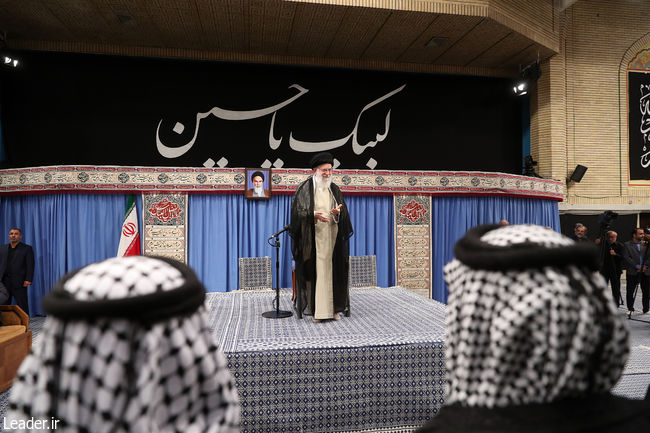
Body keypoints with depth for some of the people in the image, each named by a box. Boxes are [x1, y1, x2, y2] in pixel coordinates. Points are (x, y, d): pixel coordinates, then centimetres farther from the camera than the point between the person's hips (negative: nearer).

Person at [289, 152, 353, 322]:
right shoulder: (305, 188, 0)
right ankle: (316, 309, 1)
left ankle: (334, 307, 10)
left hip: (331, 236, 4)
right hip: (313, 236, -4)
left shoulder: (334, 189, 12)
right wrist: (314, 215, -21)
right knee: (315, 270, -5)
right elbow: (297, 211, -4)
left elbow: (344, 212, 13)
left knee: (333, 269, 3)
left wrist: (337, 212, -11)